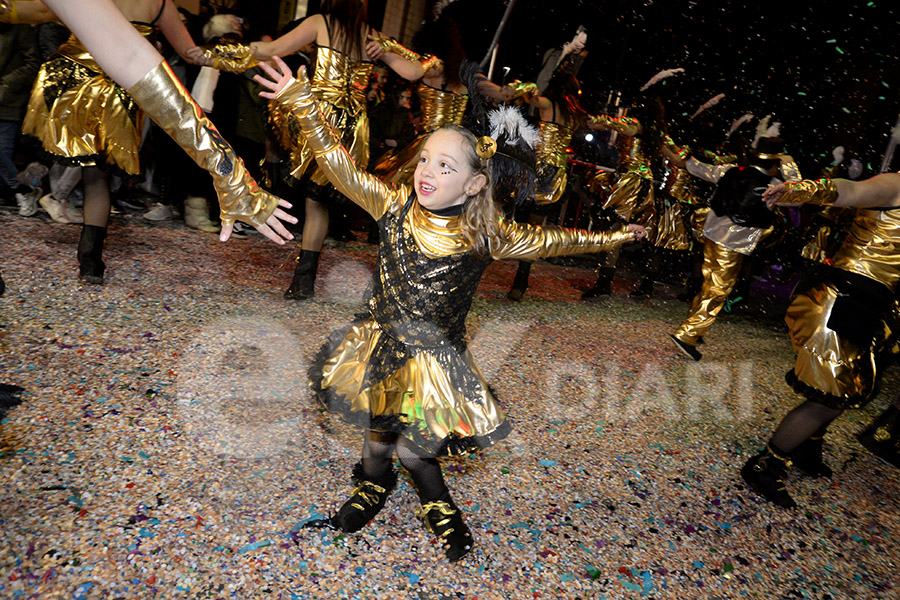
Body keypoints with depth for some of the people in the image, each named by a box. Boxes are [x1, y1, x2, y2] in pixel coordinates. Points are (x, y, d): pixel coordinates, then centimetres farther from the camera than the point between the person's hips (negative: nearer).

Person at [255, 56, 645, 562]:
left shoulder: (484, 235, -14)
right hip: (382, 345, 2)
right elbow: (339, 164, -13)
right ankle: (374, 484, 54)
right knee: (377, 432, 19)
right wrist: (302, 103, -19)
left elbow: (547, 241, -1)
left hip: (437, 356, -2)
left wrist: (611, 238, 6)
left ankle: (438, 503, 38)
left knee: (413, 449, 2)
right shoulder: (396, 206, -12)